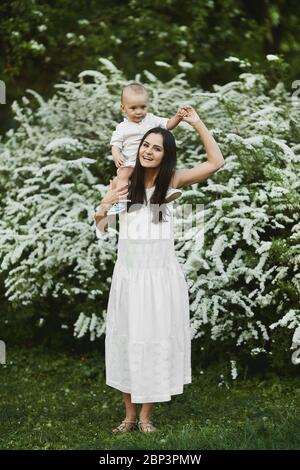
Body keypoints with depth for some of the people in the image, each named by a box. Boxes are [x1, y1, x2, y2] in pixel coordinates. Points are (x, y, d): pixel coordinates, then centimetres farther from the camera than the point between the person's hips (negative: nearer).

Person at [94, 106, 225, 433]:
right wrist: (105, 205, -12)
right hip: (128, 272, 1)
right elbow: (100, 226, 9)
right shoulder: (124, 181, 1)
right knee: (127, 339, 7)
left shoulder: (172, 180, -1)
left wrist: (197, 124, -5)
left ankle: (146, 415, 18)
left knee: (156, 340, 5)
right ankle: (129, 415, 19)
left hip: (160, 273, -1)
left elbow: (216, 162, -5)